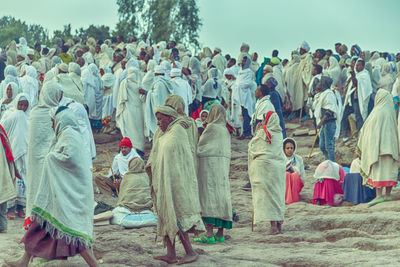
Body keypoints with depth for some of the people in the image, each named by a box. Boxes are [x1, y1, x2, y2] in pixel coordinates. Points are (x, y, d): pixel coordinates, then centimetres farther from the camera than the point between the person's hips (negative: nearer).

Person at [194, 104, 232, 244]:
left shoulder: (211, 128, -9)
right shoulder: (225, 130, 14)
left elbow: (199, 147, 0)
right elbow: (226, 152, 15)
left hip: (209, 165, -8)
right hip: (223, 166, 8)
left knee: (207, 197, -8)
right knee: (221, 196, 7)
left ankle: (209, 235, -13)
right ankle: (220, 234, 7)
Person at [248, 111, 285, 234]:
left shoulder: (262, 133, -6)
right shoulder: (279, 133, 6)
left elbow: (252, 146, 3)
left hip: (264, 165, -5)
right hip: (279, 166, 5)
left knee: (266, 194, -4)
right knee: (278, 194, 10)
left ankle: (273, 224, -12)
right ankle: (279, 223, 9)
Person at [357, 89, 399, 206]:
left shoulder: (378, 112, -11)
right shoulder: (391, 111, 9)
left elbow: (368, 128, -6)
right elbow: (394, 130, 15)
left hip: (378, 144, -7)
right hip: (390, 145, 7)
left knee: (377, 169, -8)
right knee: (389, 168, 9)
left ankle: (379, 195, -14)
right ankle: (388, 194, 11)